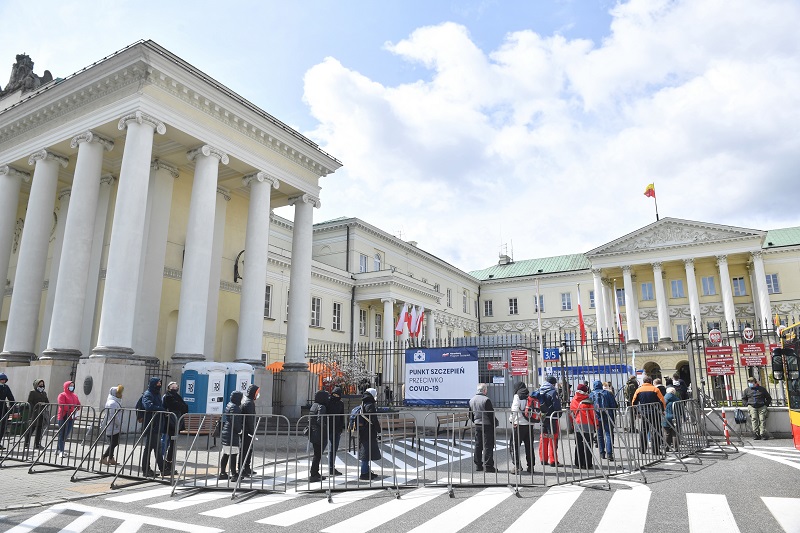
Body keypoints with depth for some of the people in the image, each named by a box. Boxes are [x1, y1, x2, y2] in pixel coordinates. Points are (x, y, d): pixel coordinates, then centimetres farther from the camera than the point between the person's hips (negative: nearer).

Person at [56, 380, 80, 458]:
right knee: (62, 434, -4)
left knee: (67, 434, 9)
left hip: (71, 417, 7)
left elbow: (78, 405, 16)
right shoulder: (62, 395, -3)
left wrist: (76, 409, -4)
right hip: (63, 416, -7)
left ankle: (58, 449, 21)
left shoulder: (75, 396, 18)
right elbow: (62, 405, -15)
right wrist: (72, 409, -18)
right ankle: (61, 451, -3)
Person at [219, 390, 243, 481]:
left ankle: (222, 473, 22)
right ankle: (234, 474, -6)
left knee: (225, 454, 15)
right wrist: (239, 430, -8)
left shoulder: (229, 405, 15)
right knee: (233, 454, -8)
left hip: (225, 433, 11)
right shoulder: (234, 407, -16)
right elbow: (235, 421, -22)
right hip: (232, 434, -11)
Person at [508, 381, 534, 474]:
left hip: (520, 424, -6)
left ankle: (517, 466, -7)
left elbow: (514, 410, -14)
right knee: (529, 446, 13)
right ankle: (530, 466, 17)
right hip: (530, 424, 6)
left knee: (515, 446, 0)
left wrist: (511, 420, -5)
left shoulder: (517, 396, -5)